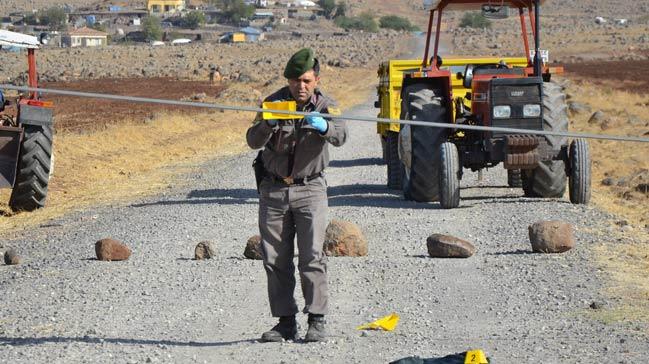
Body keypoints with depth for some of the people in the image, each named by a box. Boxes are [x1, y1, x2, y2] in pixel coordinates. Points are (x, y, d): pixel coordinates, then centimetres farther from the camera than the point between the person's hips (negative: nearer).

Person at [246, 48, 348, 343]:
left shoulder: (325, 106, -5)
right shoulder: (274, 103, -3)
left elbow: (340, 135, -24)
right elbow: (253, 141, -13)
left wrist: (323, 126, -47)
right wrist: (267, 124, -35)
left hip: (310, 189, -2)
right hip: (273, 188, 2)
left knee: (312, 257, -12)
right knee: (276, 260, 3)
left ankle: (317, 321, -7)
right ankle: (285, 322, 11)